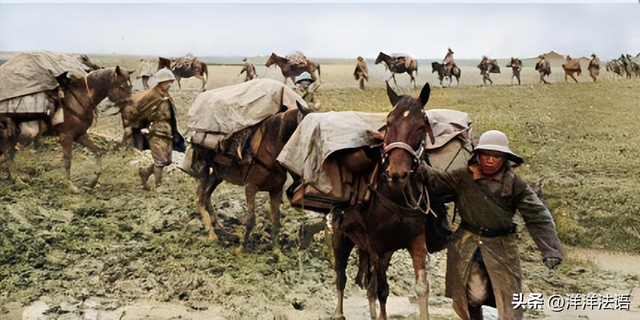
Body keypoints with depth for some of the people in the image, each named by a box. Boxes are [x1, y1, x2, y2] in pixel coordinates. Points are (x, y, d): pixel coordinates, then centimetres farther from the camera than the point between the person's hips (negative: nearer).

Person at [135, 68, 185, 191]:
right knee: (160, 161, -6)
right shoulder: (151, 95, -13)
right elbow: (136, 109, -10)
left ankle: (145, 172, 30)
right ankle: (158, 186, 7)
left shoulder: (166, 96, 14)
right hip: (156, 133, -8)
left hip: (167, 133, 8)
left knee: (167, 160, 11)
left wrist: (173, 132, 18)